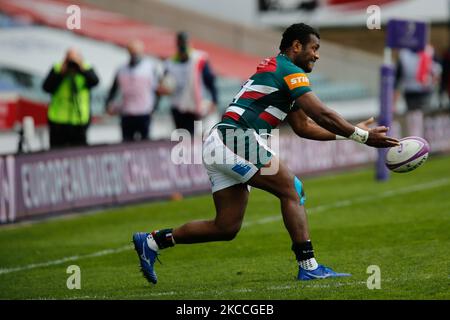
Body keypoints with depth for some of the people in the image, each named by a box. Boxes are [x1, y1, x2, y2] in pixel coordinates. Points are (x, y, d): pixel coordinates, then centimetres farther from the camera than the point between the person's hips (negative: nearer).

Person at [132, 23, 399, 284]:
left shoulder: (275, 71, 27)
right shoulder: (289, 71, -4)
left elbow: (304, 127, 29)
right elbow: (322, 115, -11)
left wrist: (351, 132, 23)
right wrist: (362, 136, -5)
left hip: (217, 145, 10)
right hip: (235, 140, -10)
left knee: (227, 228, 8)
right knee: (292, 190, -9)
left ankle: (153, 241, 13)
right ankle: (308, 266, -13)